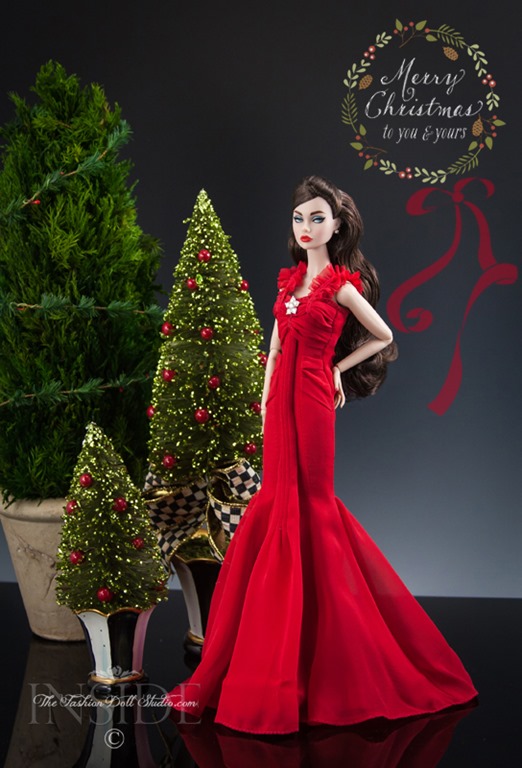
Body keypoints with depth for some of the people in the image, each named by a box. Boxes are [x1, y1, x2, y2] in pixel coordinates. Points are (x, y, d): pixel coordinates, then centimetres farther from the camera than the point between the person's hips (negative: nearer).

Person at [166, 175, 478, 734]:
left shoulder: (342, 284, -5)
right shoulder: (289, 279, 13)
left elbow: (383, 337, 5)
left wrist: (339, 369, 3)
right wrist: (267, 399, 7)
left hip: (312, 399, -6)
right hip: (281, 398, 6)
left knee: (305, 503, -2)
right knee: (281, 500, 8)